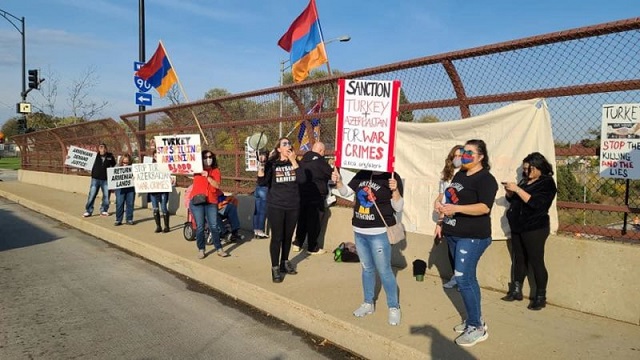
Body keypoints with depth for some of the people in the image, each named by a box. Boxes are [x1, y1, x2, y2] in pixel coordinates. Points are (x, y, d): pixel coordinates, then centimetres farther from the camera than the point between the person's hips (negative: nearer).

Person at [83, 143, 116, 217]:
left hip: (106, 180, 1)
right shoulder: (95, 156, -2)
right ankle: (88, 211, 11)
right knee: (91, 196, 2)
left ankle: (104, 211, 20)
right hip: (95, 179, -1)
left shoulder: (110, 156, 2)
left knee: (106, 196, 7)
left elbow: (114, 166, 12)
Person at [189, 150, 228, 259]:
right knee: (200, 226, 0)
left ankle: (219, 249, 6)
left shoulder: (216, 171, 8)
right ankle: (201, 250, 9)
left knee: (213, 226, -1)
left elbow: (217, 185, -5)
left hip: (211, 202, 0)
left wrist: (208, 176, -15)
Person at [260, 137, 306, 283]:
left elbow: (302, 179, -11)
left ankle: (284, 263, 30)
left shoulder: (294, 163, 4)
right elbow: (264, 182, -13)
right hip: (276, 206, -4)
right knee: (277, 237, -3)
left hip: (293, 206, 4)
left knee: (288, 236, 14)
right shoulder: (272, 163, -5)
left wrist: (293, 161, -14)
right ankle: (275, 268, 6)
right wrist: (261, 174, -33)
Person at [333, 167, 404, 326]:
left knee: (384, 270, 1)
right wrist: (338, 181, -8)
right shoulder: (362, 174, 4)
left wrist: (395, 190, -32)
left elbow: (398, 207, -15)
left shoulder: (392, 177, -12)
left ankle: (394, 307, 18)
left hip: (379, 233, -6)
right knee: (367, 268, 18)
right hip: (359, 231, 6)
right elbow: (345, 192, 11)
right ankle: (368, 303, 32)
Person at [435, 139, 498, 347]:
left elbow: (484, 207, -24)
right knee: (467, 278, 13)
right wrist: (441, 221, 15)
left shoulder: (485, 179, -12)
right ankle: (475, 320, 24)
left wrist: (456, 209, -34)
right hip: (454, 234, 9)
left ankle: (477, 328, 1)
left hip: (472, 237, -8)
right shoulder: (459, 175, 14)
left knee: (463, 278, -11)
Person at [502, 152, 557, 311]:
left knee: (536, 262, -2)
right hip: (517, 227, 7)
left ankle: (541, 297, 7)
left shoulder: (547, 183, -9)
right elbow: (513, 199, 18)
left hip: (534, 229, -7)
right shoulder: (525, 180, 12)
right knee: (519, 259, 13)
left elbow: (535, 203, -23)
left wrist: (517, 189, -24)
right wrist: (509, 191, -3)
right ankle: (516, 291, 22)